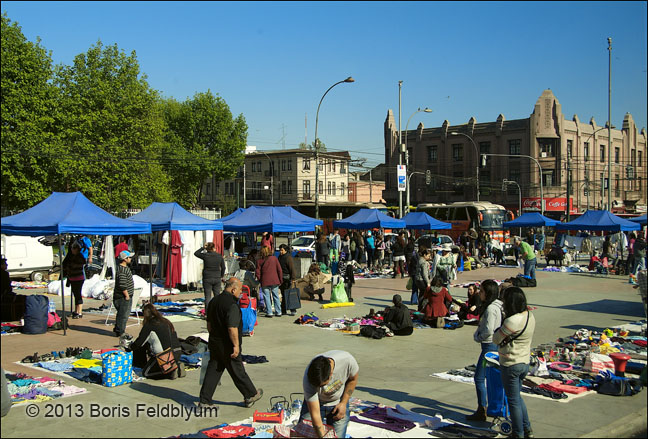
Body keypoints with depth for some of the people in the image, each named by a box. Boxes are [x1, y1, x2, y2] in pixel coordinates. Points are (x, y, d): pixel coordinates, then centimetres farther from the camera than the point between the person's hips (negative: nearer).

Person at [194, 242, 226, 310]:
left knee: (207, 296, 1)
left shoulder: (205, 255, -9)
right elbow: (223, 267, 6)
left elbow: (195, 253, 8)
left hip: (207, 279, -2)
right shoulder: (219, 256, 0)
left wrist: (203, 248, 9)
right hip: (217, 278, 2)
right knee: (217, 295, 10)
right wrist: (221, 276, 18)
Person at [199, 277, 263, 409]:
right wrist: (236, 345, -20)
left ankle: (205, 400, 11)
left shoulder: (214, 301, 7)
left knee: (213, 371, 11)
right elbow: (232, 328, -27)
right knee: (238, 372, 7)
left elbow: (209, 324, 16)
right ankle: (251, 396, 23)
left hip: (214, 343, 8)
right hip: (228, 347, -8)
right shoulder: (232, 305, -21)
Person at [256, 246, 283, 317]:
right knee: (276, 296, 9)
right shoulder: (274, 258, 2)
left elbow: (258, 272, -1)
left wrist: (260, 280, 11)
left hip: (265, 282, -1)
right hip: (275, 281, 2)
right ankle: (278, 312, 10)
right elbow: (279, 270, 1)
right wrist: (280, 280, 9)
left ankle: (269, 312, 1)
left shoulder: (260, 261, 0)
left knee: (267, 297, 4)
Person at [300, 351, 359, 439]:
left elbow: (353, 379, -8)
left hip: (338, 404, 1)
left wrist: (344, 403, -11)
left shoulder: (347, 360, -33)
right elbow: (315, 414, -30)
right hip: (314, 403, 0)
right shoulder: (308, 379, -35)